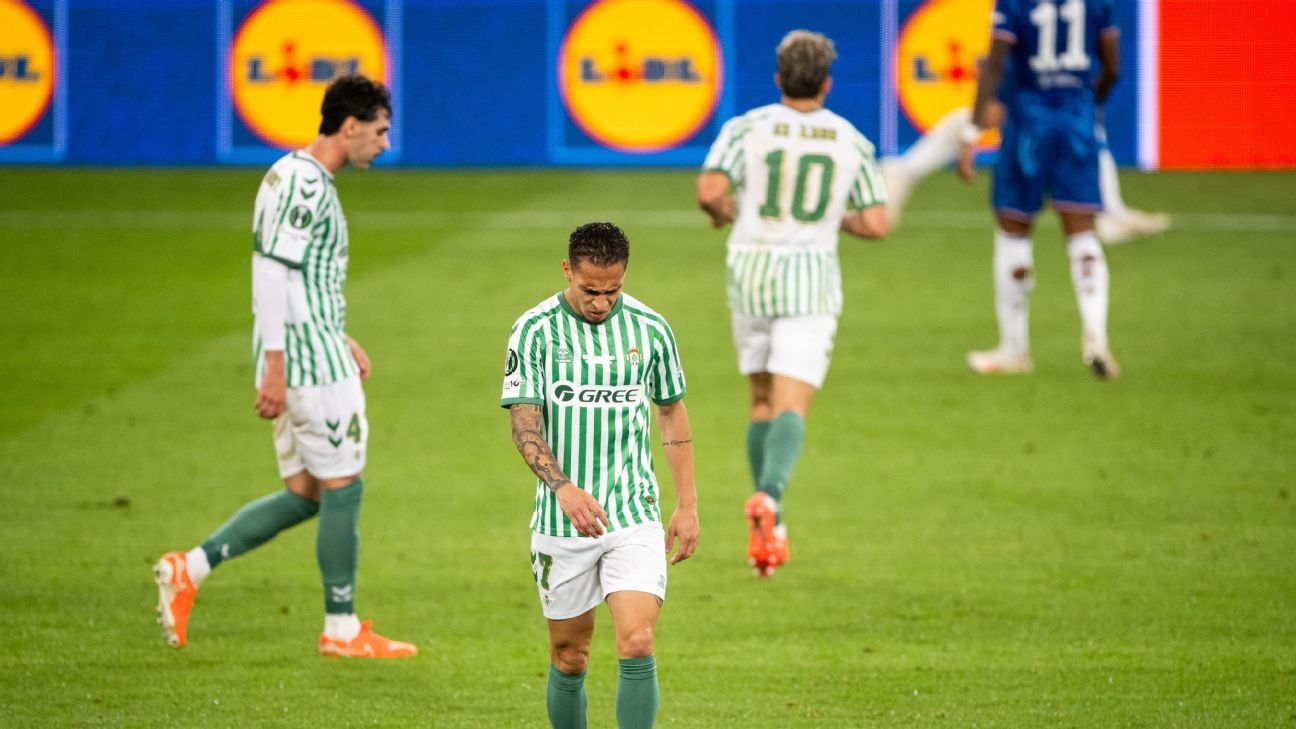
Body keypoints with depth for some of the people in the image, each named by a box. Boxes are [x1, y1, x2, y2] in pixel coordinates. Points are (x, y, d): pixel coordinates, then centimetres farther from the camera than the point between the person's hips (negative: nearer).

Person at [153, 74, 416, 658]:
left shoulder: (300, 177, 16)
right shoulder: (304, 183, -16)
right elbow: (270, 273, -21)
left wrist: (340, 337, 25)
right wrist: (275, 364, -23)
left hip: (302, 359, 10)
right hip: (311, 360, -10)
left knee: (303, 495, 11)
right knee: (342, 489, -1)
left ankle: (190, 569, 7)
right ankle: (342, 628, 6)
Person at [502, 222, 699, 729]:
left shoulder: (650, 329, 2)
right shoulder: (534, 331, -4)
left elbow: (672, 414, 13)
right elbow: (523, 421, -9)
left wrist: (687, 505, 12)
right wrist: (563, 487, -25)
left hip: (635, 516, 0)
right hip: (560, 521, 0)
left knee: (637, 645, -15)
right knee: (569, 658, 8)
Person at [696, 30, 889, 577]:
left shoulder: (747, 128, -3)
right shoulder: (851, 142, 2)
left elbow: (709, 190, -17)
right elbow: (876, 225, -1)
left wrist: (722, 211, 7)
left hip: (752, 275, 1)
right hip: (812, 283, -1)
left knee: (763, 399, 20)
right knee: (792, 408, -9)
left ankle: (768, 529, 19)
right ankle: (768, 499, -38)